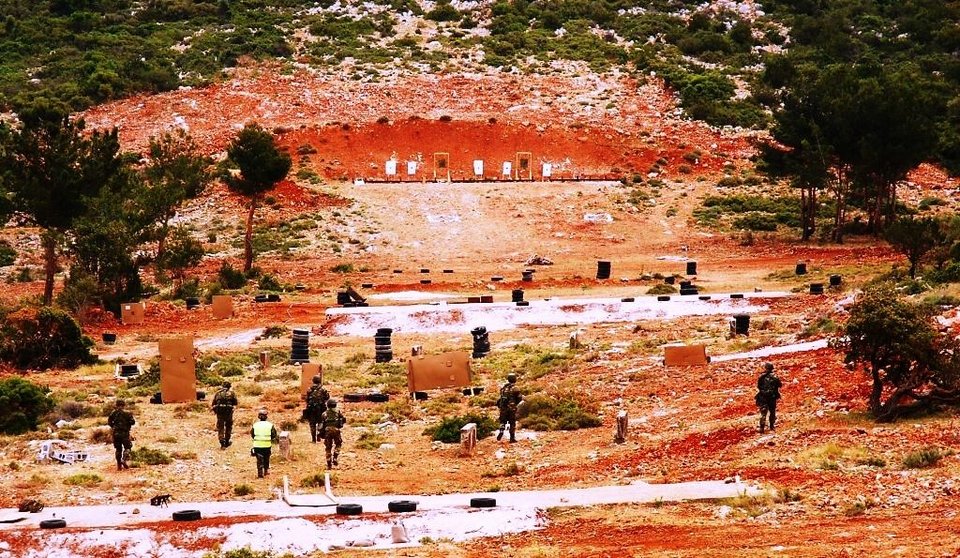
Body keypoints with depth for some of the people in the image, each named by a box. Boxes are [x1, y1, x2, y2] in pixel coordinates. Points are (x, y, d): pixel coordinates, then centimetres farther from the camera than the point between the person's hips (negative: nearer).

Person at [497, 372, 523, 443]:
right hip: (512, 408, -4)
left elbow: (501, 397, 12)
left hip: (503, 408, 4)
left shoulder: (503, 387, 6)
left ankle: (501, 431, -10)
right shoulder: (515, 388, -10)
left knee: (503, 421, 15)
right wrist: (522, 397, 14)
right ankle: (512, 437, 8)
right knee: (512, 423, 6)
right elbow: (519, 398, -7)